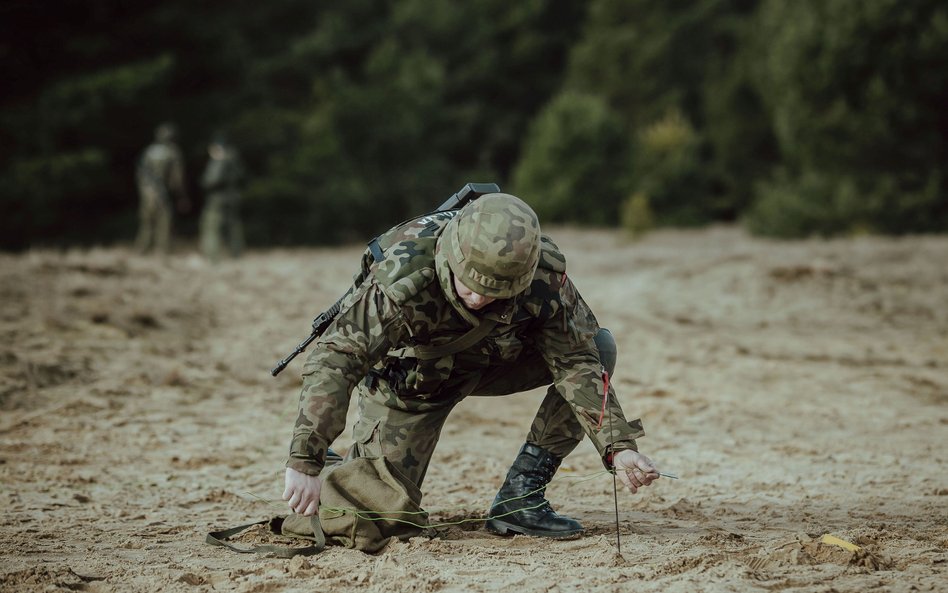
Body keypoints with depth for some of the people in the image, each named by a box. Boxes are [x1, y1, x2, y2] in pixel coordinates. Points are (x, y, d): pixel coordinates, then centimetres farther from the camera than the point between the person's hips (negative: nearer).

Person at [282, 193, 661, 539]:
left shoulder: (544, 272, -30)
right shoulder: (402, 276, -39)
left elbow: (576, 363, -24)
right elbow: (334, 359, -42)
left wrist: (619, 447, -35)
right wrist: (304, 462, -50)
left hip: (493, 360, 3)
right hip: (411, 377, -3)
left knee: (597, 346, -19)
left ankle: (520, 496, -14)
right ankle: (344, 462, 25)